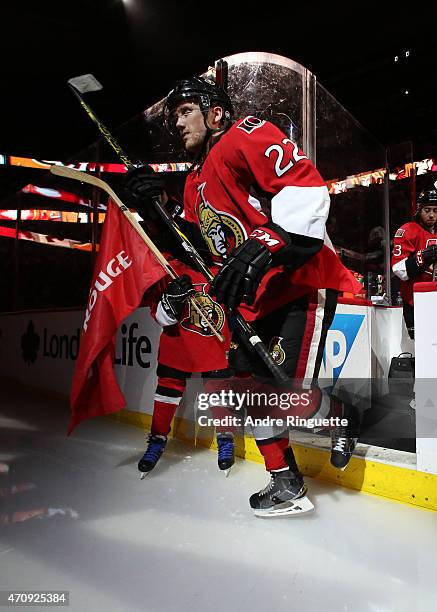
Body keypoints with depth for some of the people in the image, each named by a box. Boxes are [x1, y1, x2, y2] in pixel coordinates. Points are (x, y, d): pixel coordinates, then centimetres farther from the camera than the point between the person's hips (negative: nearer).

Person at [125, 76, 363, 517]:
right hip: (256, 298, 9)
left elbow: (307, 186, -22)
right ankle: (286, 485, 24)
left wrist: (263, 245, -32)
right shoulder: (195, 182, 19)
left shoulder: (246, 135, -8)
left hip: (303, 281, -9)